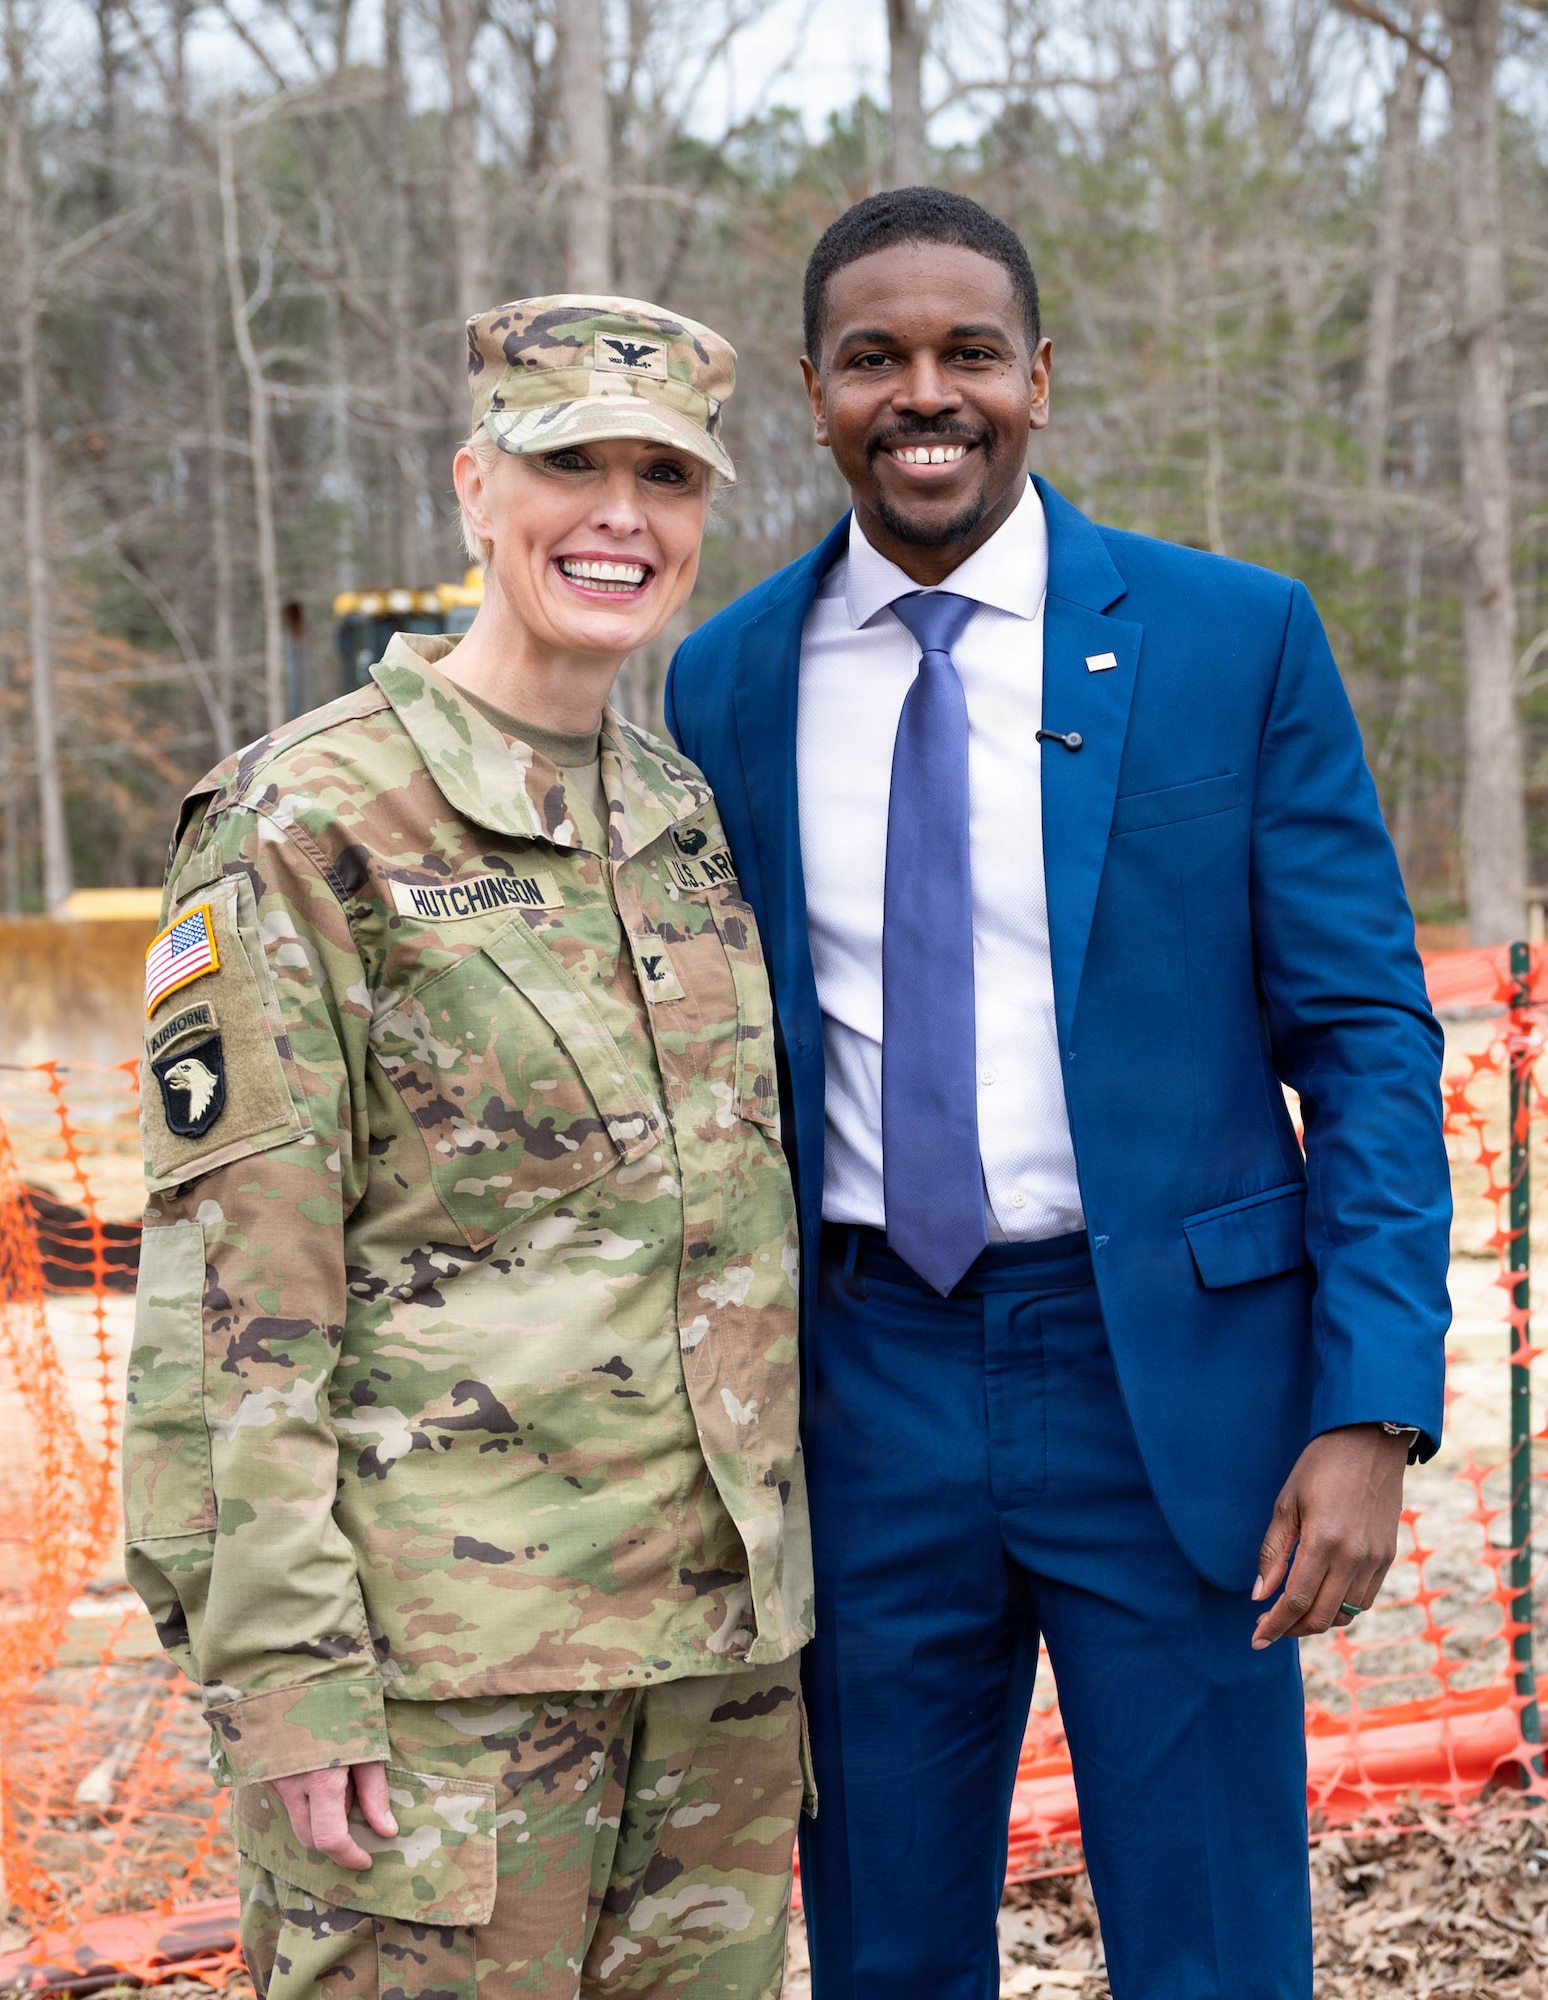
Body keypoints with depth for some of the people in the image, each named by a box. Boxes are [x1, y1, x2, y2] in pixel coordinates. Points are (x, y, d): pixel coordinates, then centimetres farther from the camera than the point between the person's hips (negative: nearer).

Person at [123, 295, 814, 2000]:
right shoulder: (310, 826, -9)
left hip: (720, 1625, 6)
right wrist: (281, 1666, -16)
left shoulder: (700, 818, 11)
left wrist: (796, 1570, 15)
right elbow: (229, 1289, -12)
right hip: (449, 1642, -6)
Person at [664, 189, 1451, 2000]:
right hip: (865, 1389, 3)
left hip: (1170, 1376, -2)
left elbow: (1368, 1035, -4)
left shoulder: (1238, 640, -3)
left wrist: (1372, 1408, -12)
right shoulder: (726, 683, 5)